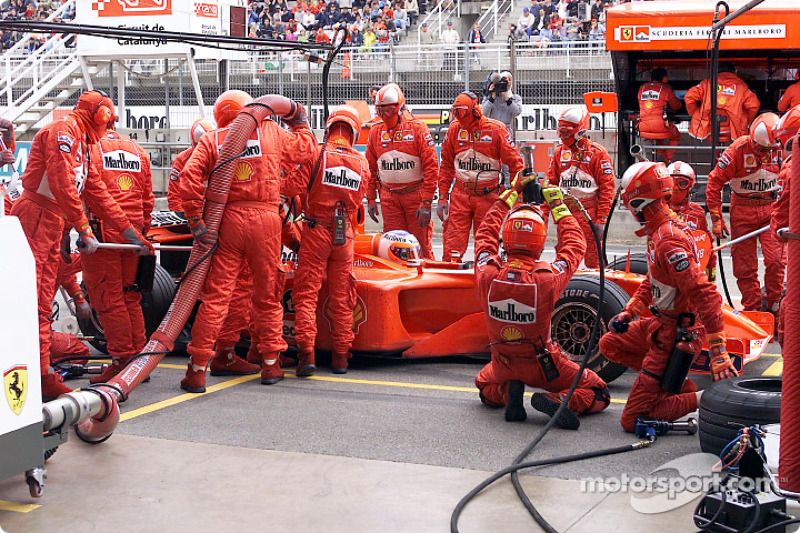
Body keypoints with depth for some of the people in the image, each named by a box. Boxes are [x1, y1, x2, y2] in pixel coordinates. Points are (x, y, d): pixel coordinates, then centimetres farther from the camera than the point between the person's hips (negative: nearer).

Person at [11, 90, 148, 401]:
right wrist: (84, 230, -16)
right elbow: (62, 186, -18)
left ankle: (42, 376, 11)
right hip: (34, 220, -10)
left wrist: (129, 232, 22)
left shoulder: (83, 144, 23)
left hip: (54, 227, 10)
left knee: (43, 305, 8)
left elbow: (97, 193, 24)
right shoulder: (63, 130, -7)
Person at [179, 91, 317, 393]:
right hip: (265, 220, 0)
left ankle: (197, 370, -2)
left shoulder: (211, 140, 8)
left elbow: (189, 178, -6)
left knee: (215, 296, 0)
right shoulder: (271, 131, 8)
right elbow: (305, 148, 22)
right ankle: (270, 362, 22)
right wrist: (299, 121, 39)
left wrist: (196, 222, -6)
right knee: (268, 296, 13)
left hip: (227, 220, 0)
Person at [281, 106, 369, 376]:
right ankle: (341, 356, 14)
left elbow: (295, 186, -14)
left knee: (306, 293, 1)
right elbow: (357, 199, 7)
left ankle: (306, 353, -9)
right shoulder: (362, 163, 3)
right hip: (345, 234, 3)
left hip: (316, 230, -3)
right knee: (341, 297, 11)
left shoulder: (318, 154, -7)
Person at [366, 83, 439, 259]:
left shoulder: (418, 128, -7)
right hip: (389, 197, 4)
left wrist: (426, 202, -13)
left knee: (422, 245, 1)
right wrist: (371, 199, 8)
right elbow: (370, 168, 13)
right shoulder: (375, 132, 7)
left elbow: (431, 167, -10)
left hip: (415, 195, -3)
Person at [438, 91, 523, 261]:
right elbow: (446, 166, 10)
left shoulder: (496, 129, -7)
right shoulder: (454, 129, 3)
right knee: (453, 242, -4)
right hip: (460, 194, 2)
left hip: (487, 196, -2)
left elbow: (514, 163, -3)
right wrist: (442, 198, 7)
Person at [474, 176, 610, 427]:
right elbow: (575, 245, -6)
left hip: (503, 363, 3)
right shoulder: (548, 279, -27)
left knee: (484, 386, 36)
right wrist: (558, 204, 4)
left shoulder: (487, 275, -21)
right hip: (543, 366, -3)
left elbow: (485, 235, 0)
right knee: (600, 395, 14)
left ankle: (508, 393, 2)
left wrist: (511, 193, 7)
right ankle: (557, 400, -14)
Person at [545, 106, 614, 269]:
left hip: (589, 212, -5)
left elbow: (607, 188, -9)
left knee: (593, 258, -1)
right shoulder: (559, 152, 11)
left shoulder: (597, 153, -7)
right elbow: (551, 183, 15)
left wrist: (602, 219, -13)